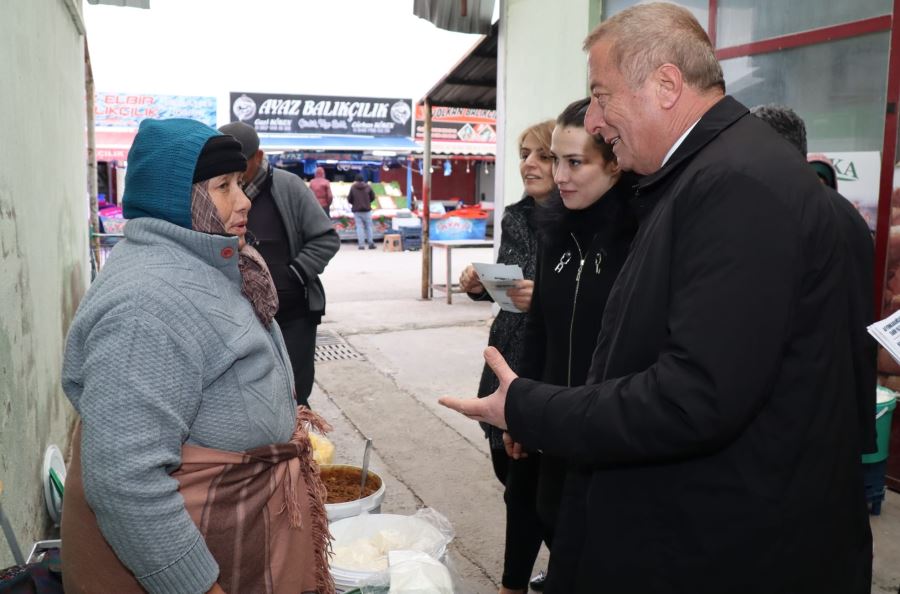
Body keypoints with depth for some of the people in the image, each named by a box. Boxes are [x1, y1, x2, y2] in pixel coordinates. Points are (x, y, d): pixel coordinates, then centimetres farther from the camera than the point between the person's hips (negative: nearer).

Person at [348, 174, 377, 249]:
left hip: (357, 210, -1)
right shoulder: (368, 187, 0)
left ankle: (361, 244, -4)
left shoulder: (353, 187, -4)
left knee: (359, 227, 2)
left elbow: (349, 199, -2)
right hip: (366, 210, 1)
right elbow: (373, 197, 6)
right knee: (368, 226, 9)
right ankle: (370, 243, 7)